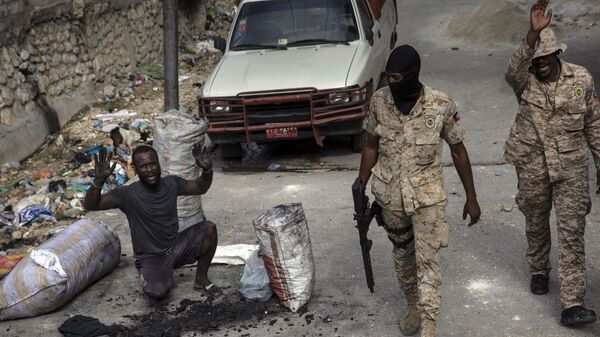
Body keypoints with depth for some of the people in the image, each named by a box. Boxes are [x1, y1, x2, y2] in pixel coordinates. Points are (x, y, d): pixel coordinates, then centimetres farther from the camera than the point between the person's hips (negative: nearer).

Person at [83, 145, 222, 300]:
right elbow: (90, 205, -25)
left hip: (175, 246, 4)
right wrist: (99, 180, -43)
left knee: (209, 228, -18)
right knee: (157, 293, -32)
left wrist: (207, 170, -12)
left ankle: (201, 280, 2)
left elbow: (201, 188, 10)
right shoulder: (128, 194, -18)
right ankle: (148, 276, 8)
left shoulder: (171, 183, -4)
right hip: (150, 257, -4)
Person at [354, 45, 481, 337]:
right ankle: (413, 305, 42)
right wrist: (360, 189, 6)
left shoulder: (441, 106, -17)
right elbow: (371, 146, 3)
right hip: (390, 194, 3)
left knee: (428, 260, -3)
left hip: (428, 195, -3)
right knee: (402, 253, 20)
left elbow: (458, 151, -6)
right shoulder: (379, 101, -10)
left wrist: (471, 198, -1)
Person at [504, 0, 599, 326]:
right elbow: (514, 70, -37)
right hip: (532, 168, 0)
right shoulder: (524, 79, -10)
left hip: (571, 168, 0)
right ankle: (539, 271, 45)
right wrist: (533, 33, -52)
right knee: (536, 225, 18)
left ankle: (572, 305, -4)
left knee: (572, 232, -5)